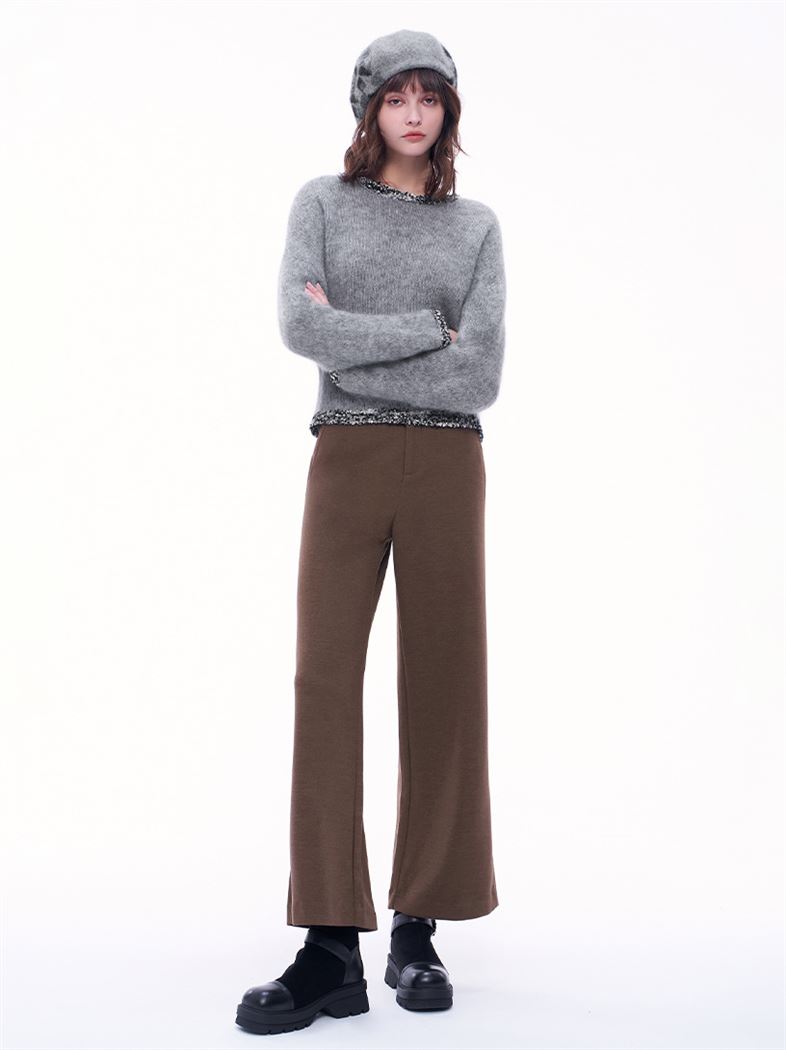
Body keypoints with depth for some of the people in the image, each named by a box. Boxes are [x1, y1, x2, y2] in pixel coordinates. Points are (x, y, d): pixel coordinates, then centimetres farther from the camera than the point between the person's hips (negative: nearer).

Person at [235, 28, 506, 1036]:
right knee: (326, 681, -7)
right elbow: (299, 324, -8)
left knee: (443, 683, 1)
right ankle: (331, 948, -4)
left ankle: (418, 930, 11)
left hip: (447, 462, 1)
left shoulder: (477, 226, 11)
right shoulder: (323, 201, 10)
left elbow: (483, 376, -2)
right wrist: (428, 329, -6)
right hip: (346, 458, -1)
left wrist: (351, 346, -5)